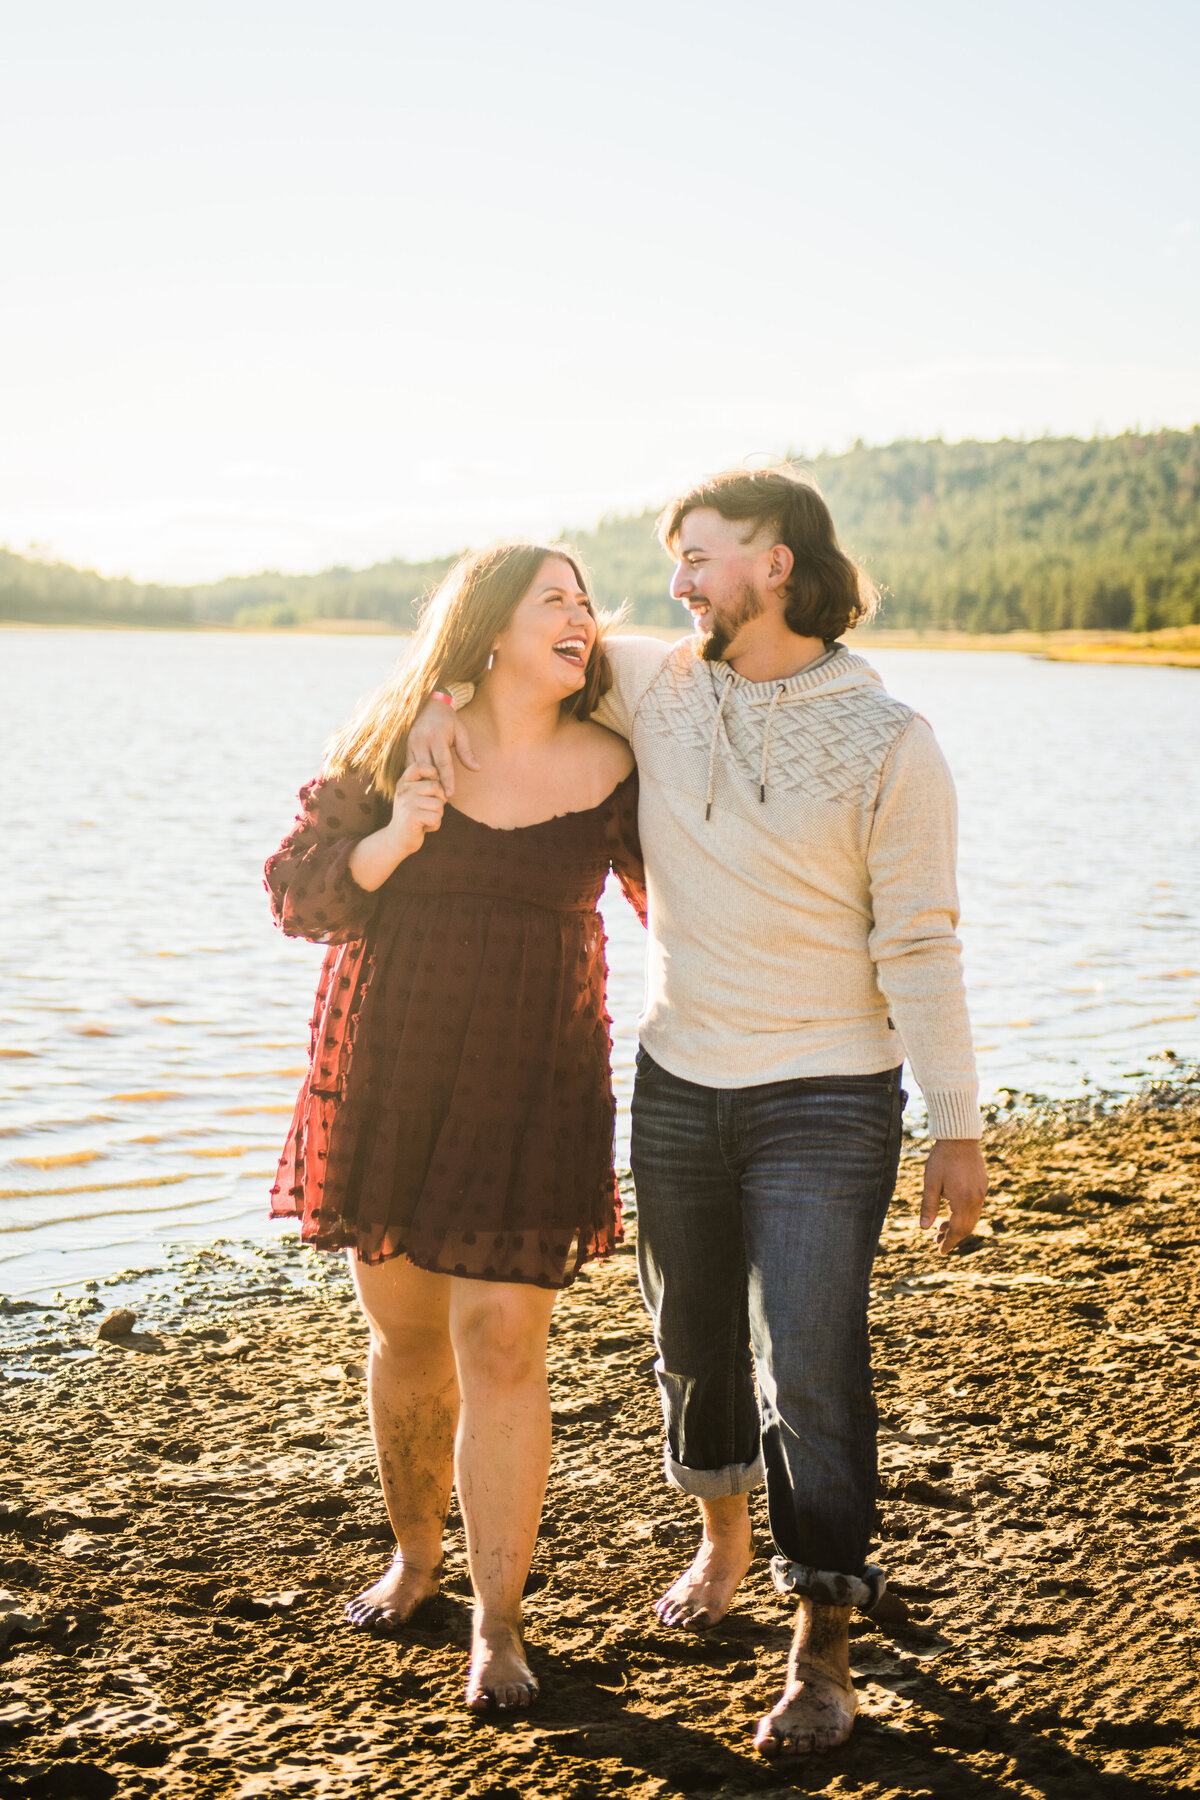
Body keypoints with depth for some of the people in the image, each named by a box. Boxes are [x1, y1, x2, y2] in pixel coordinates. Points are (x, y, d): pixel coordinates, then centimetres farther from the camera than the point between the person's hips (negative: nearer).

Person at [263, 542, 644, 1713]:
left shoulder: (607, 772, -3)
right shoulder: (390, 750, -2)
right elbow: (296, 889, -2)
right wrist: (391, 843, -19)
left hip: (529, 1088, -1)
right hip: (385, 1076, 2)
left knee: (501, 1343, -6)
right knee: (404, 1331, 13)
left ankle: (497, 1625, 5)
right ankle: (415, 1556, 36)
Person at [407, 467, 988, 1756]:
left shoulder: (887, 743, -10)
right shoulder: (657, 690, 1)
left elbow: (919, 946, -9)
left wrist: (956, 1127, -10)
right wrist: (442, 696, -6)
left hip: (825, 1097, -5)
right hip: (677, 1084, 5)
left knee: (809, 1368, -7)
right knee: (693, 1342, 19)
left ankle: (822, 1653, 7)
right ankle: (721, 1539, 44)